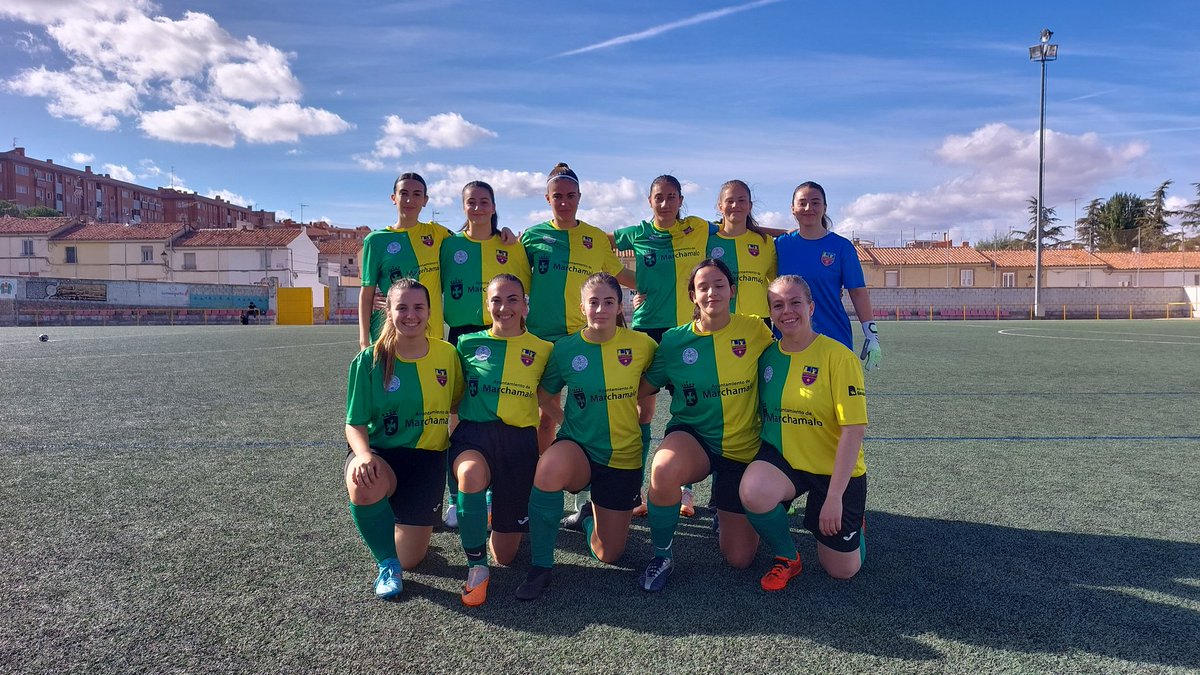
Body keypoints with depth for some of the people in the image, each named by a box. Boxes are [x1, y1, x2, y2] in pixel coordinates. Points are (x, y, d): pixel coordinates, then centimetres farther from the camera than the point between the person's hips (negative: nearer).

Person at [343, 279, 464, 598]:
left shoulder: (447, 354, -3)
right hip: (380, 453, -1)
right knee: (364, 486, -39)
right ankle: (387, 564, -11)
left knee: (410, 559, 2)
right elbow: (355, 424, -8)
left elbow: (458, 404, 12)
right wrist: (364, 454, -28)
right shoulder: (369, 360, -8)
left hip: (427, 457, 2)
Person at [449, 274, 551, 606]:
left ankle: (499, 502, 38)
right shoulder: (469, 343, 4)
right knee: (471, 474, -40)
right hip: (474, 431, 0)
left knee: (505, 555, 4)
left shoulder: (542, 350, 4)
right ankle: (476, 566, -16)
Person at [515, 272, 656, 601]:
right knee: (550, 465, -39)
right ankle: (541, 565, -19)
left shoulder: (641, 345, -8)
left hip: (624, 457, 1)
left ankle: (592, 512, 43)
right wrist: (568, 421, -4)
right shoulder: (565, 348, -8)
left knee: (607, 555, 7)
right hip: (578, 449, -1)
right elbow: (547, 396, 7)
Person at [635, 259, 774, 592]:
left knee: (740, 558, 3)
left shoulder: (755, 330, -8)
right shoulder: (675, 340, -6)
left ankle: (728, 517, 40)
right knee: (664, 468, -39)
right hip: (692, 437, 0)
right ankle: (662, 555, -11)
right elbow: (643, 388, 3)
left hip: (743, 448, 1)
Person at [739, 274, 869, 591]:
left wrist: (834, 496, -21)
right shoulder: (767, 354, -2)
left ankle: (853, 521, 39)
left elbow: (854, 429, -19)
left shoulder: (838, 357, -17)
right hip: (781, 457, 3)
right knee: (753, 491, -32)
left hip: (834, 468, -2)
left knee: (842, 570, 4)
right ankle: (787, 557, 0)